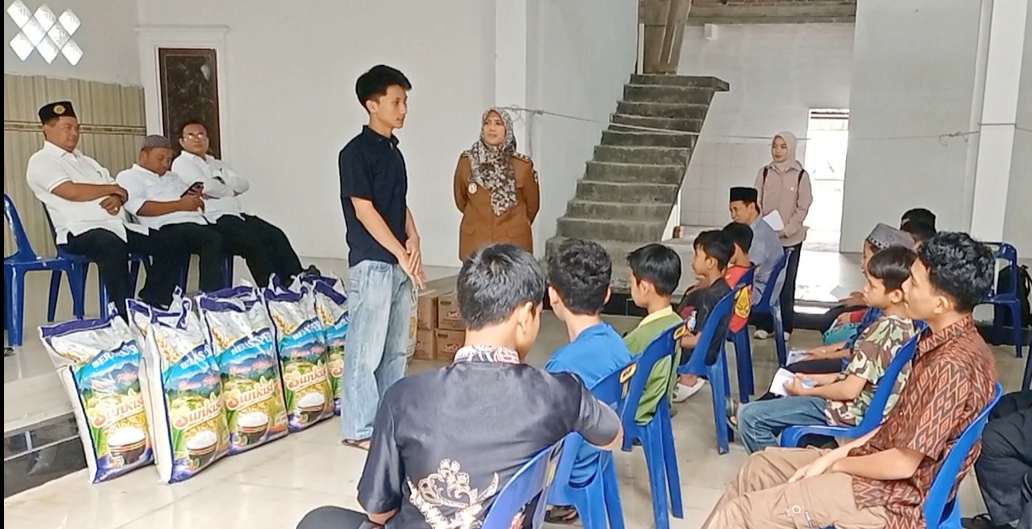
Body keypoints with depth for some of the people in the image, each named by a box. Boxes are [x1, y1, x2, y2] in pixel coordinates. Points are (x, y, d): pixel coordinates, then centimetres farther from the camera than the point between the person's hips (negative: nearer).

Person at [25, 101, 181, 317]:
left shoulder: (85, 160, 27)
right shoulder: (41, 161, 2)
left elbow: (120, 191, 21)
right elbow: (72, 192, -15)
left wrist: (118, 198, -5)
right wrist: (112, 189, -1)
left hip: (119, 226, 8)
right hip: (80, 231, -8)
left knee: (166, 244, -6)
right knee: (113, 246, -39)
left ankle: (152, 307, -3)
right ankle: (126, 315, -38)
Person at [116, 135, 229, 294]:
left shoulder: (172, 177, 34)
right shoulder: (128, 177, 13)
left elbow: (195, 204, 27)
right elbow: (141, 208, -7)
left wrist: (196, 198, 2)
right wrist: (180, 205, -12)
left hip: (197, 221, 7)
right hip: (166, 229, -7)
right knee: (214, 239, -32)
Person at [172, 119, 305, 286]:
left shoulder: (216, 163, 29)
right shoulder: (181, 163, 7)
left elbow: (244, 184, 14)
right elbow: (208, 188, -11)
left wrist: (220, 185, -2)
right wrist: (230, 189, 7)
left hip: (238, 215, 7)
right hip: (215, 220, -7)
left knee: (277, 236, -15)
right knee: (253, 241, -29)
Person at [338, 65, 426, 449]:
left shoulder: (394, 151, 14)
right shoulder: (356, 152, -11)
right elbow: (364, 211, -15)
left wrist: (413, 240, 1)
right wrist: (401, 253, -14)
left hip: (399, 263, 8)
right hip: (372, 263, -8)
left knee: (397, 347, 14)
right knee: (367, 348, -2)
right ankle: (359, 428, 7)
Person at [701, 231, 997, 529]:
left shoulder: (954, 365, -27)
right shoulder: (945, 340, 4)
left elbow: (903, 464, -23)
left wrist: (837, 463, -7)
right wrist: (838, 453, 4)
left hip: (897, 496, -10)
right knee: (759, 466, 15)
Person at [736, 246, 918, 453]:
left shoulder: (881, 330, -25)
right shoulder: (907, 325, 2)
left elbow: (849, 390, -24)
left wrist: (806, 391, -9)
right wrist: (828, 379, 10)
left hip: (852, 415, -10)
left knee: (750, 416, -15)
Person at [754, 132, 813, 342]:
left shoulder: (800, 175, -2)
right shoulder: (764, 172, 5)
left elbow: (803, 208, -3)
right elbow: (757, 203, 4)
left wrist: (786, 229, -12)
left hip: (790, 238, -2)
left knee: (786, 283, 2)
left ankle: (785, 326, 12)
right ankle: (765, 324, 12)